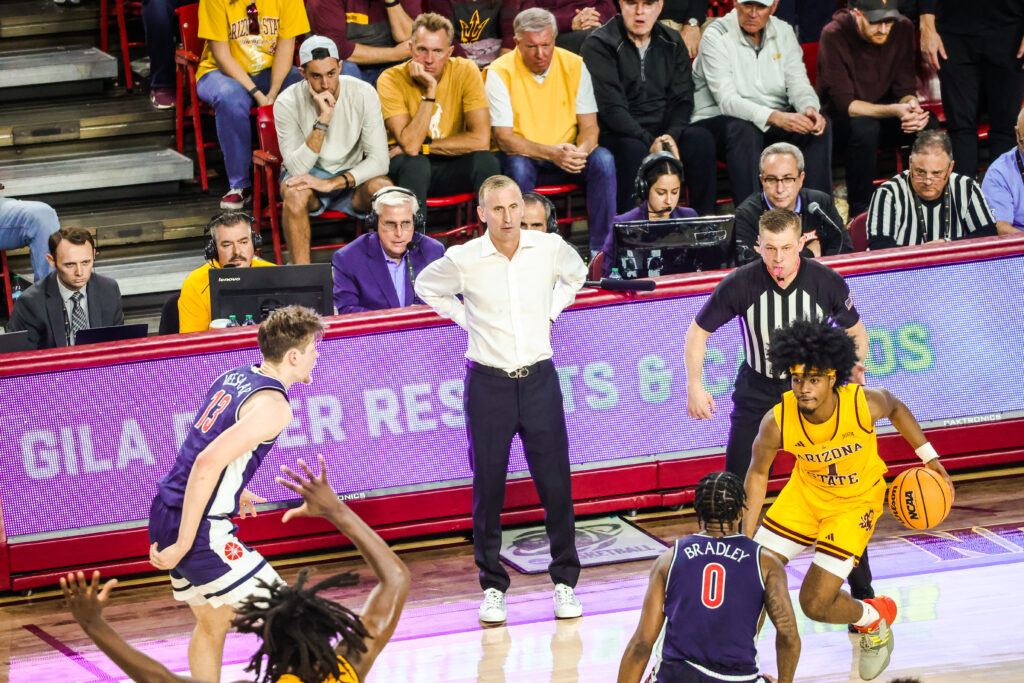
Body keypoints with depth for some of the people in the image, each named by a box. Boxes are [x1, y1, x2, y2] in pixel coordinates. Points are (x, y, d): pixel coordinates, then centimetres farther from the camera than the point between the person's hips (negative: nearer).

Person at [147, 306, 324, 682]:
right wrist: (183, 546, -24)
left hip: (166, 512, 10)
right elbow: (207, 464, -26)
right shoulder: (273, 406, -17)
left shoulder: (234, 377, 10)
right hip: (197, 526, -10)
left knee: (212, 625, 23)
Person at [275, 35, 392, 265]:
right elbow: (297, 169, -24)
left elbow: (379, 160, -17)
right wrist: (322, 120, -33)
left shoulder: (363, 94, -14)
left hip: (352, 177, 1)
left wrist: (332, 183, -28)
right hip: (309, 176, -1)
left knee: (382, 187, -31)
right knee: (295, 192, -35)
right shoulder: (287, 104, -17)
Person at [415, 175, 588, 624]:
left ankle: (565, 583, 13)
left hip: (539, 379, 1)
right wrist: (466, 321, 4)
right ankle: (493, 588, 13)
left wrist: (550, 314, 9)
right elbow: (426, 287, 14)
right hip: (488, 382, -1)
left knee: (556, 486, 0)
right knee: (488, 489, 2)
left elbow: (575, 275, 22)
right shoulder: (462, 260, -8)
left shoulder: (551, 248, -3)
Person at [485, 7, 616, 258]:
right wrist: (552, 153, -30)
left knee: (603, 160, -25)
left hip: (566, 157, 3)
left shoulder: (574, 66, -2)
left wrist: (581, 151, -26)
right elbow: (504, 139, -17)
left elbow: (589, 126, -1)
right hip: (522, 156, -3)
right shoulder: (500, 73, -12)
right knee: (519, 167, -37)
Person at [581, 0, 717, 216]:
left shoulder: (672, 43, 12)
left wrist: (672, 136, -14)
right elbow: (611, 107, -13)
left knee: (701, 139, -24)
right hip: (616, 134, -4)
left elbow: (683, 100, 7)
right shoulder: (599, 45, -4)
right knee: (634, 149, -37)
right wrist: (650, 142, -24)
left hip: (666, 131, 4)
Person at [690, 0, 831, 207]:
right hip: (718, 120, -5)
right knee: (744, 131, -38)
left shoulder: (784, 32, 5)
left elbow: (798, 84, 1)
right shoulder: (715, 36, -13)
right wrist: (774, 117, -37)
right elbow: (727, 101, -22)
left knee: (820, 126, -20)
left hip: (775, 121, 5)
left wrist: (810, 109, -24)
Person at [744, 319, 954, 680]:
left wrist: (930, 458, -1)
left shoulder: (865, 403, -32)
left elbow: (896, 409, -5)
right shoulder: (777, 423, -28)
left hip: (856, 501, -2)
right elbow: (758, 474, -8)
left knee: (815, 604, -9)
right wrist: (746, 539, -9)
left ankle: (874, 618, 25)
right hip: (805, 492, 2)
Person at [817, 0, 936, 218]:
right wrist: (895, 110, -38)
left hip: (882, 113, 4)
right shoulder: (834, 35, -20)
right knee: (864, 128, -38)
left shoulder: (902, 29, -6)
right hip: (840, 118, -4)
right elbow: (845, 104, -24)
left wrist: (910, 105, -30)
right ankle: (859, 211, -25)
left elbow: (906, 88, -3)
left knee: (929, 124, -25)